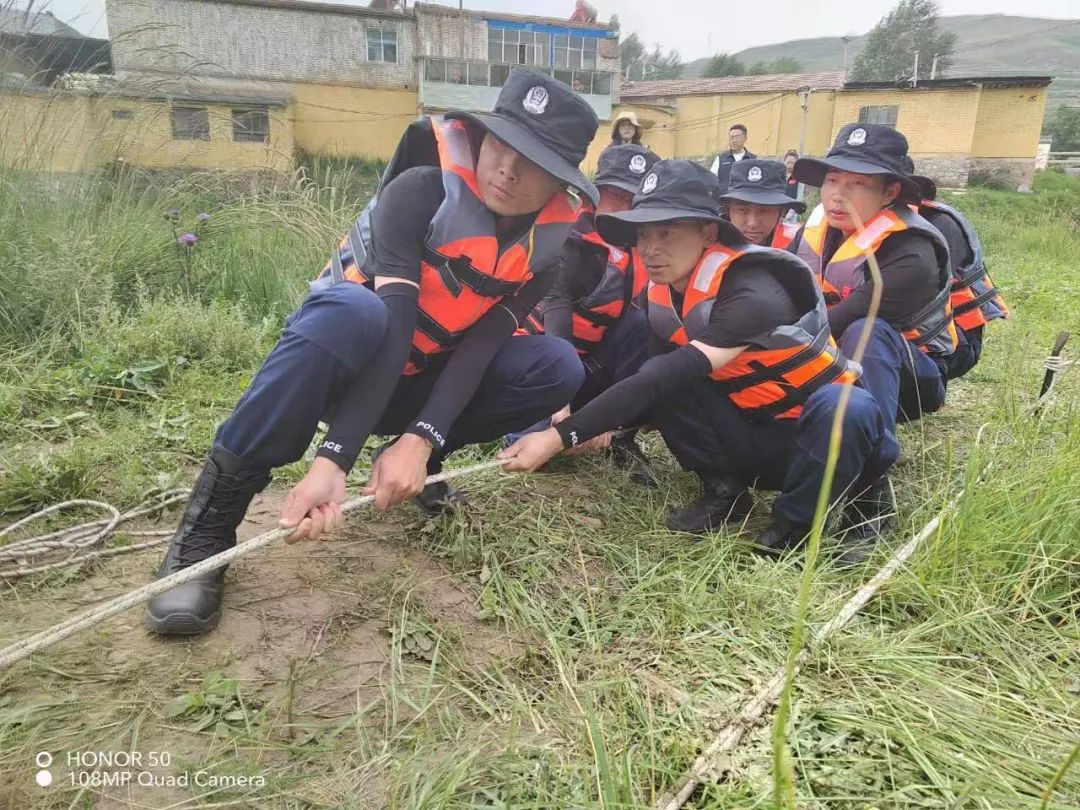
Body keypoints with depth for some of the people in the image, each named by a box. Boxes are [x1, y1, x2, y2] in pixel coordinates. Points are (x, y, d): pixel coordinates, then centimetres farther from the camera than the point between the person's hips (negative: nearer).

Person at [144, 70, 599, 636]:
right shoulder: (422, 188, -22)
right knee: (353, 310, -39)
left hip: (420, 380, 4)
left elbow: (482, 344, -16)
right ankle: (208, 522, -28)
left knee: (558, 368, -19)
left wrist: (420, 443, -31)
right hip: (353, 363, -4)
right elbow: (391, 322, -33)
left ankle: (414, 457, 0)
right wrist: (332, 458, -42)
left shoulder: (553, 238, -9)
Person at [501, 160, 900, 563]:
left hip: (825, 426, -5)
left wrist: (561, 436, -42)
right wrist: (599, 424, -21)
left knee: (847, 407, -38)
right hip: (755, 438, 5)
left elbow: (671, 376, -38)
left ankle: (795, 524, -13)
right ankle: (725, 491, -3)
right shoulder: (662, 294, -6)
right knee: (662, 384, -17)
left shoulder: (754, 294, -30)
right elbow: (651, 382, -1)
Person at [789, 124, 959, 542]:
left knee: (866, 334, -39)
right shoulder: (815, 229, -7)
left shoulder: (911, 256, -27)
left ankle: (871, 488, -35)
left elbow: (834, 326, -35)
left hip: (911, 376, -5)